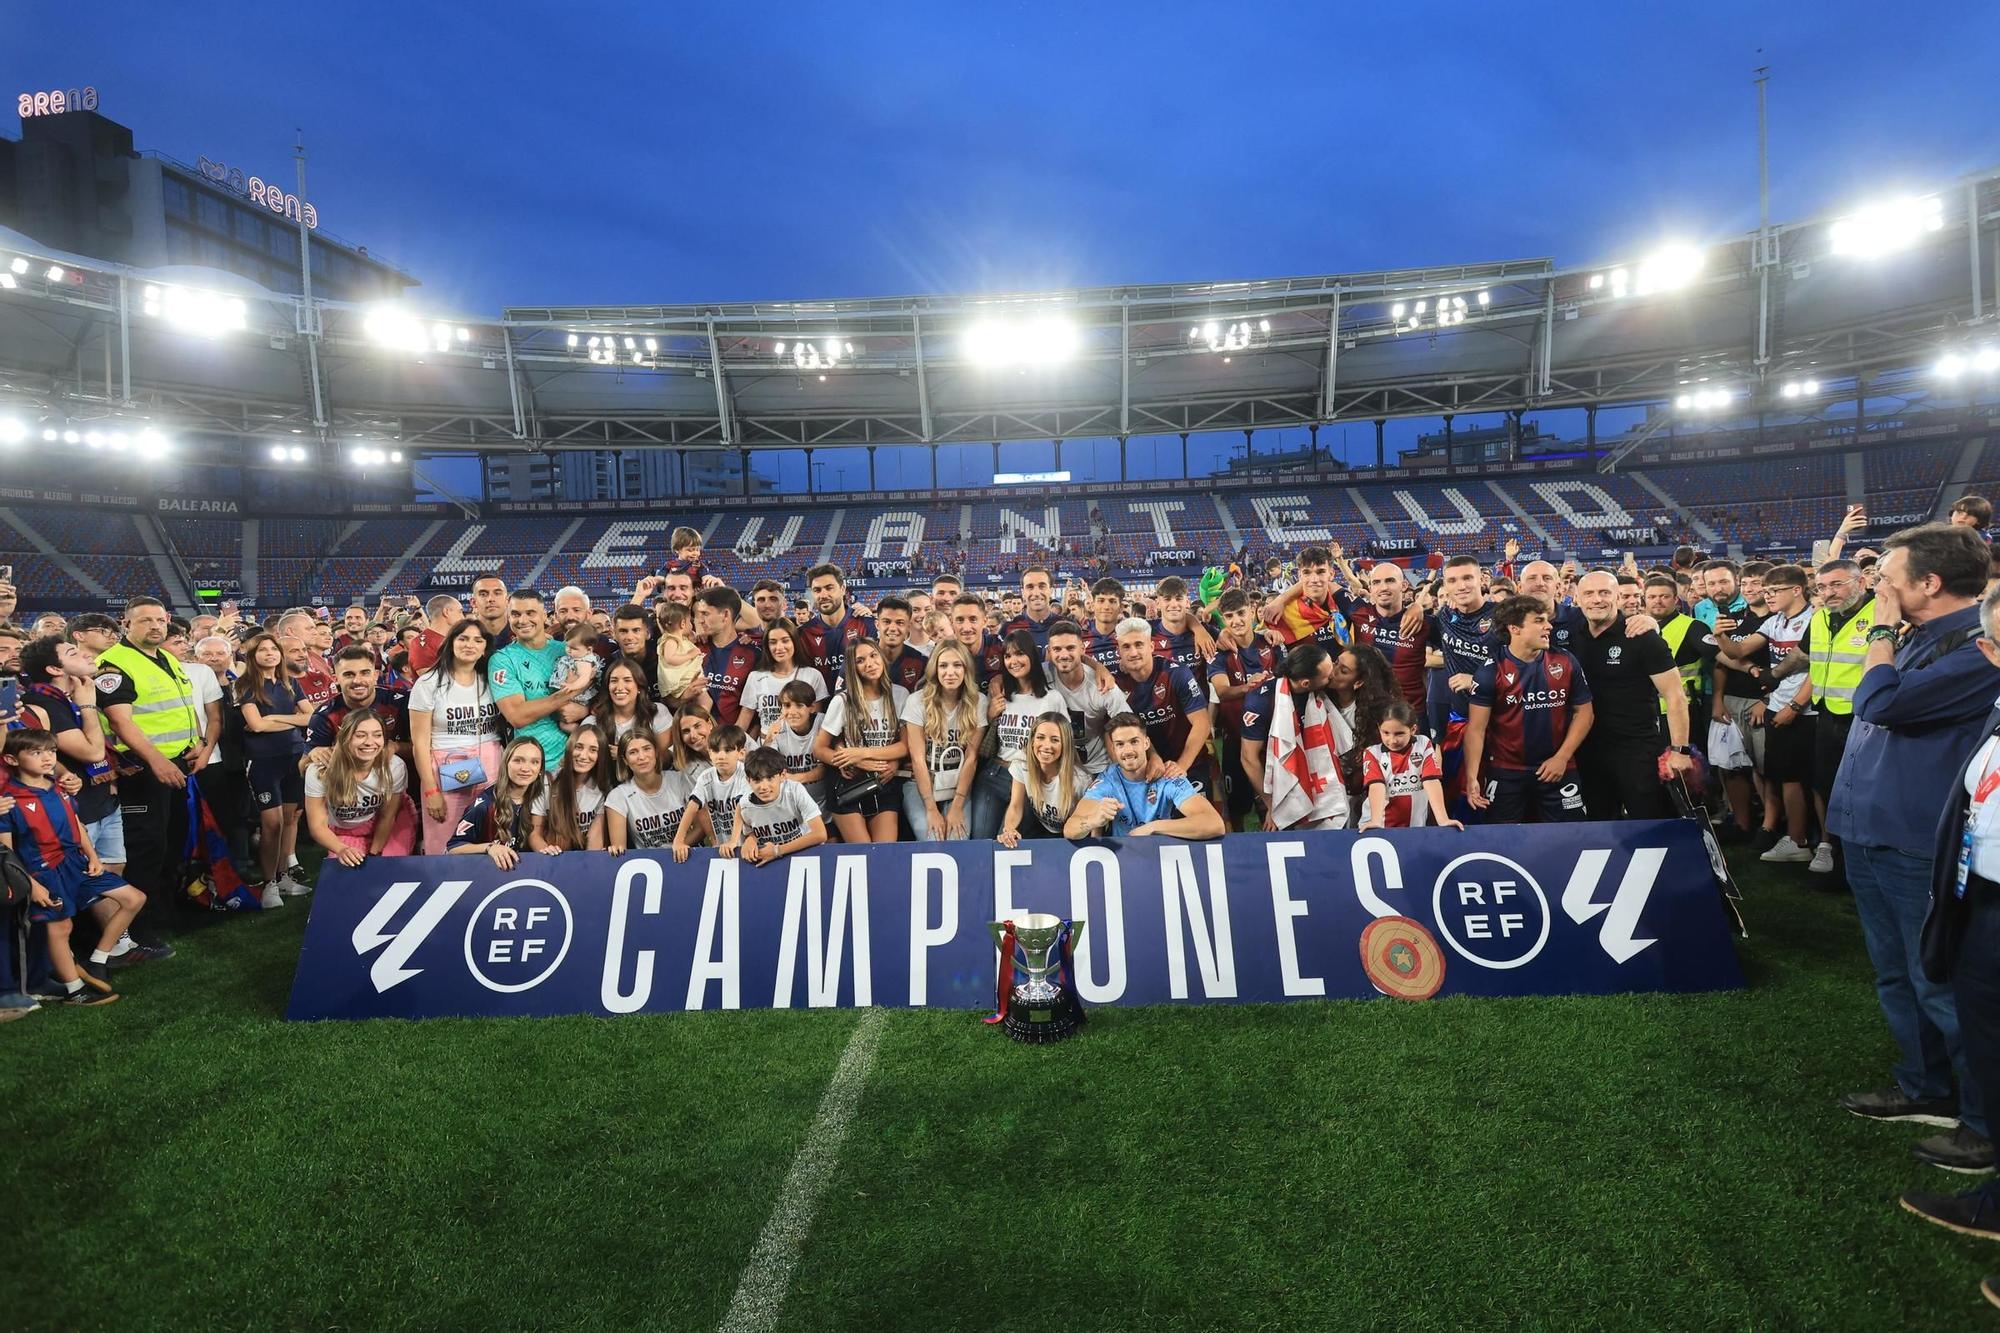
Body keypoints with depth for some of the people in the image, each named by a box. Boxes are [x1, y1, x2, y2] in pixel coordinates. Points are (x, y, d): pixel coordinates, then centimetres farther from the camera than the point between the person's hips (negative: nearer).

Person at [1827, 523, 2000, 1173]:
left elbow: (1878, 703, -24)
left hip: (1917, 844, -10)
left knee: (1941, 986, 1)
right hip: (1872, 833, 10)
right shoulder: (1921, 638, 12)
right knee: (1897, 977, 20)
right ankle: (1925, 1089, 35)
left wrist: (1883, 629, -14)